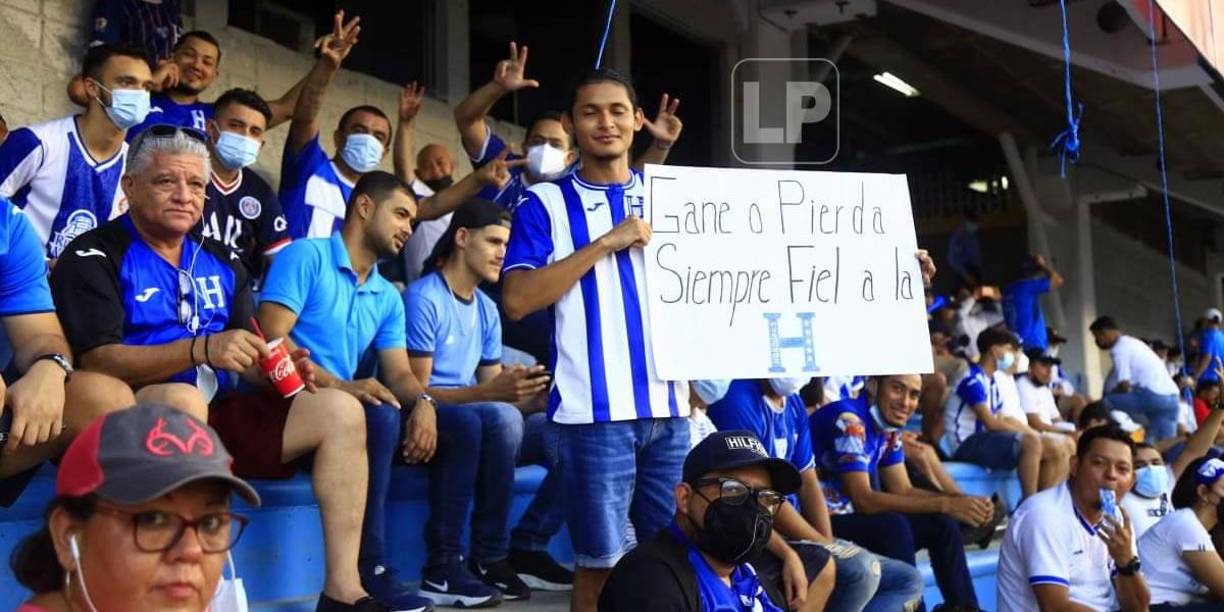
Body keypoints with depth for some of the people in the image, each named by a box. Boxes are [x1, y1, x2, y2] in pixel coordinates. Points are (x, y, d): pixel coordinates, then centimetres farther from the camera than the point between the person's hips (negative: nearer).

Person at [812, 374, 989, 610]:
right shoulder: (849, 420, -22)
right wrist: (944, 504, -26)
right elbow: (864, 500, -27)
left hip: (848, 514, 9)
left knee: (941, 524, 2)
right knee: (893, 525, -31)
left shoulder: (888, 428, 5)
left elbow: (903, 491, 8)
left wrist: (960, 503, -9)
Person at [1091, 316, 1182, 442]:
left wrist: (1108, 392, 7)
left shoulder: (1119, 349, -5)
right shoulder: (1132, 342, 24)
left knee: (1104, 404, -6)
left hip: (1153, 396, -9)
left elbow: (1124, 385, -11)